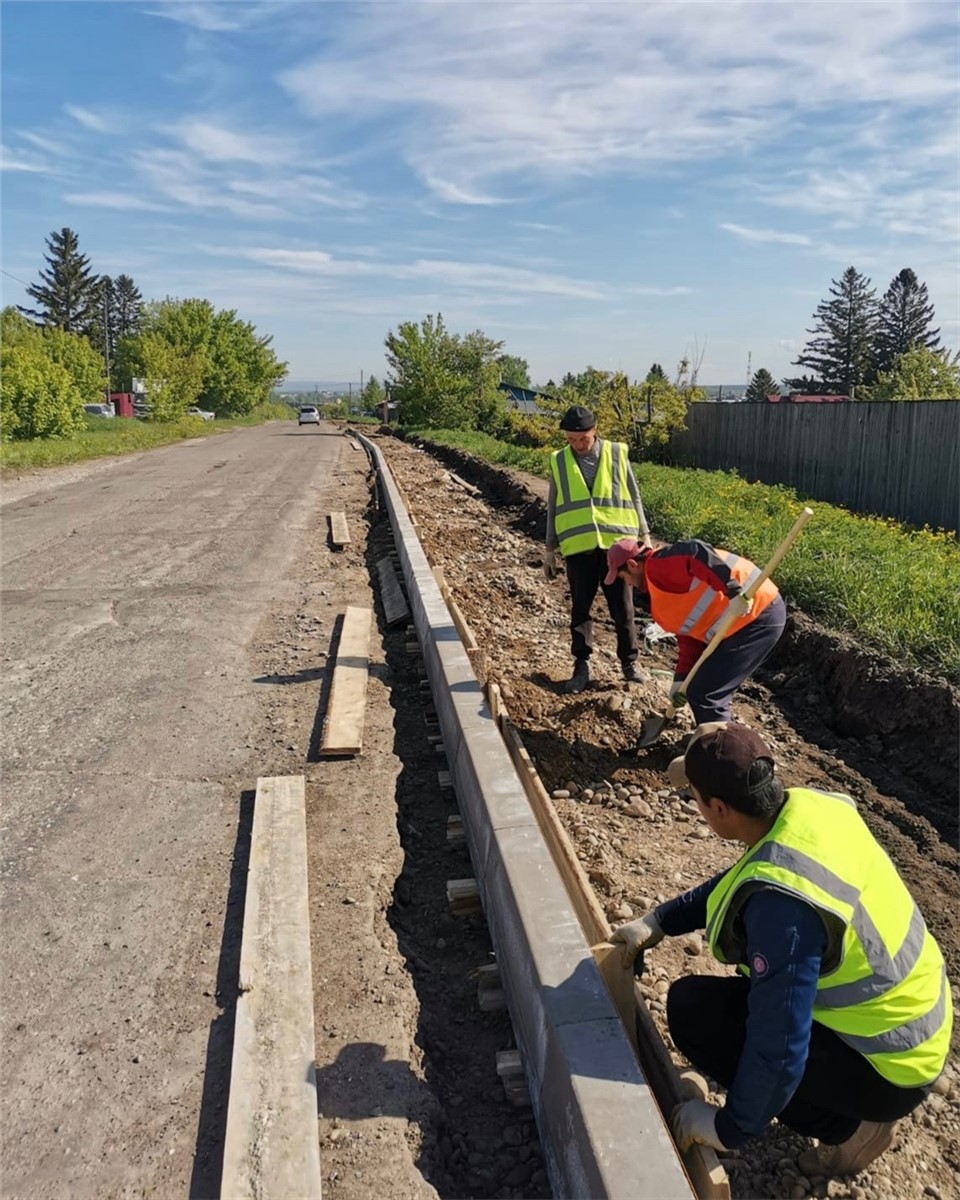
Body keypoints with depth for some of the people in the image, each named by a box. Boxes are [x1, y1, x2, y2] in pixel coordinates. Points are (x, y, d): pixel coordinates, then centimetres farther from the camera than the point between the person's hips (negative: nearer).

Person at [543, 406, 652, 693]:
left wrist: (645, 535, 6)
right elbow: (553, 508, 10)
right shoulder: (559, 461, 4)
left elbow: (634, 497, 8)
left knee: (623, 608, 7)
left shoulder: (617, 454, 1)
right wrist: (550, 549, 10)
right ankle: (581, 666, 19)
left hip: (617, 544, -1)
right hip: (578, 548, 1)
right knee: (580, 609, 7)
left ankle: (629, 661, 23)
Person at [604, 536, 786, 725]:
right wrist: (681, 677, 12)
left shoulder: (659, 566, -9)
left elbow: (695, 552, -28)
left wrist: (734, 591, -34)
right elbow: (689, 635, 19)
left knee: (702, 694, -4)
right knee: (710, 690, 20)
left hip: (757, 615, -10)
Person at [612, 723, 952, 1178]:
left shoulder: (780, 901, -35)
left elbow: (779, 1041, -29)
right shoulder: (814, 805, -10)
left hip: (889, 1065, -8)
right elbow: (743, 881, 7)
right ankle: (851, 1104, 21)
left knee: (692, 1008, -10)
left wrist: (729, 1128, -13)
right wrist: (660, 920, 5)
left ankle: (849, 1126, 3)